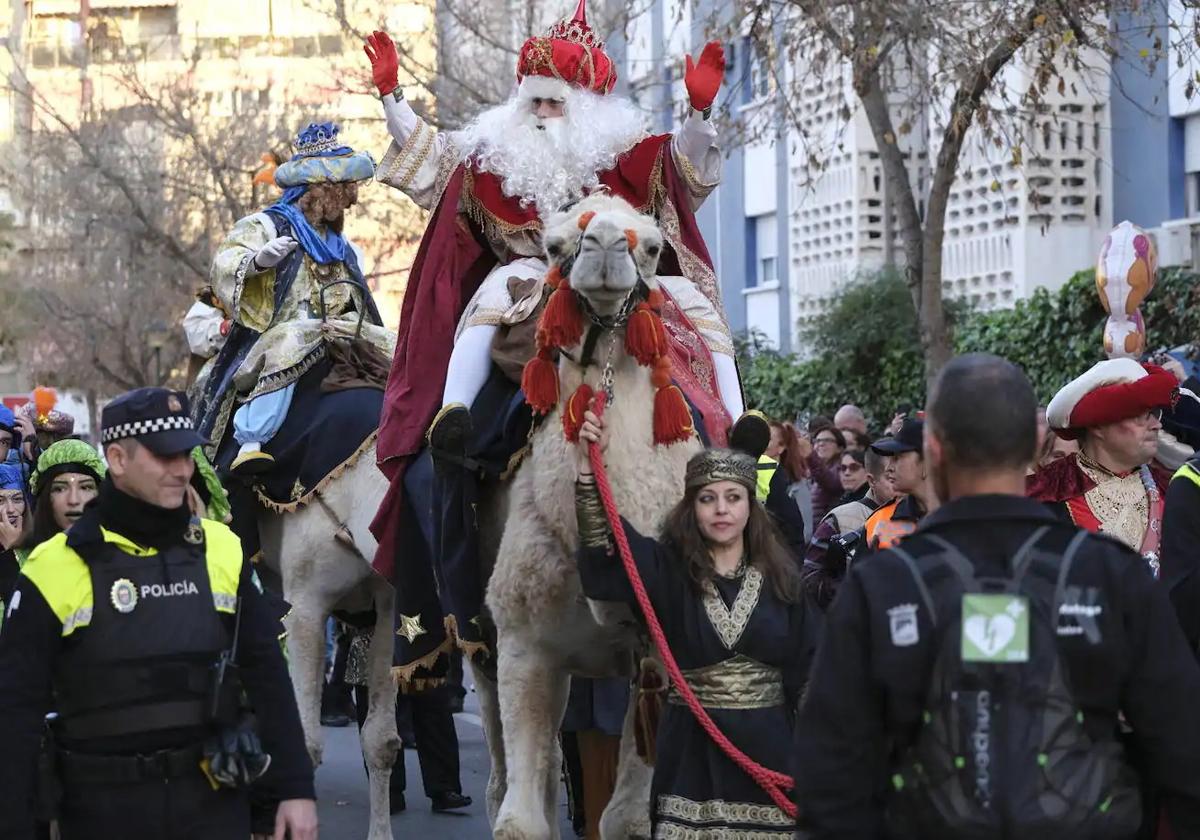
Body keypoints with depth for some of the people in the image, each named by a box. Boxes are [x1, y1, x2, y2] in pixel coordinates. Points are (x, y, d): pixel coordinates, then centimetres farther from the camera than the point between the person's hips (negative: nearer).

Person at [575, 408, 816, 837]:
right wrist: (588, 467, -31)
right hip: (692, 750, -1)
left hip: (767, 746, 1)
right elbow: (603, 550, -18)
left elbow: (807, 669, 8)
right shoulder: (667, 570, 0)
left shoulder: (779, 577, 5)